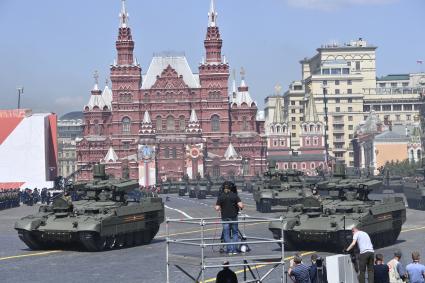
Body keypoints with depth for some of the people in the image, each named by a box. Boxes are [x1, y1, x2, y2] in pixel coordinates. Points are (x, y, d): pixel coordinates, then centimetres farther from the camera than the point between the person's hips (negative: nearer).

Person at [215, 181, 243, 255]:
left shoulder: (220, 196, -4)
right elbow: (240, 205, -15)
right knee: (235, 233, 12)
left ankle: (229, 250, 5)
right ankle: (234, 250, 5)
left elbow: (217, 208, -8)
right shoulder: (234, 195, -6)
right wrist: (241, 207, 7)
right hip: (233, 216, 0)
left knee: (226, 234, 8)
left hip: (225, 217, 0)